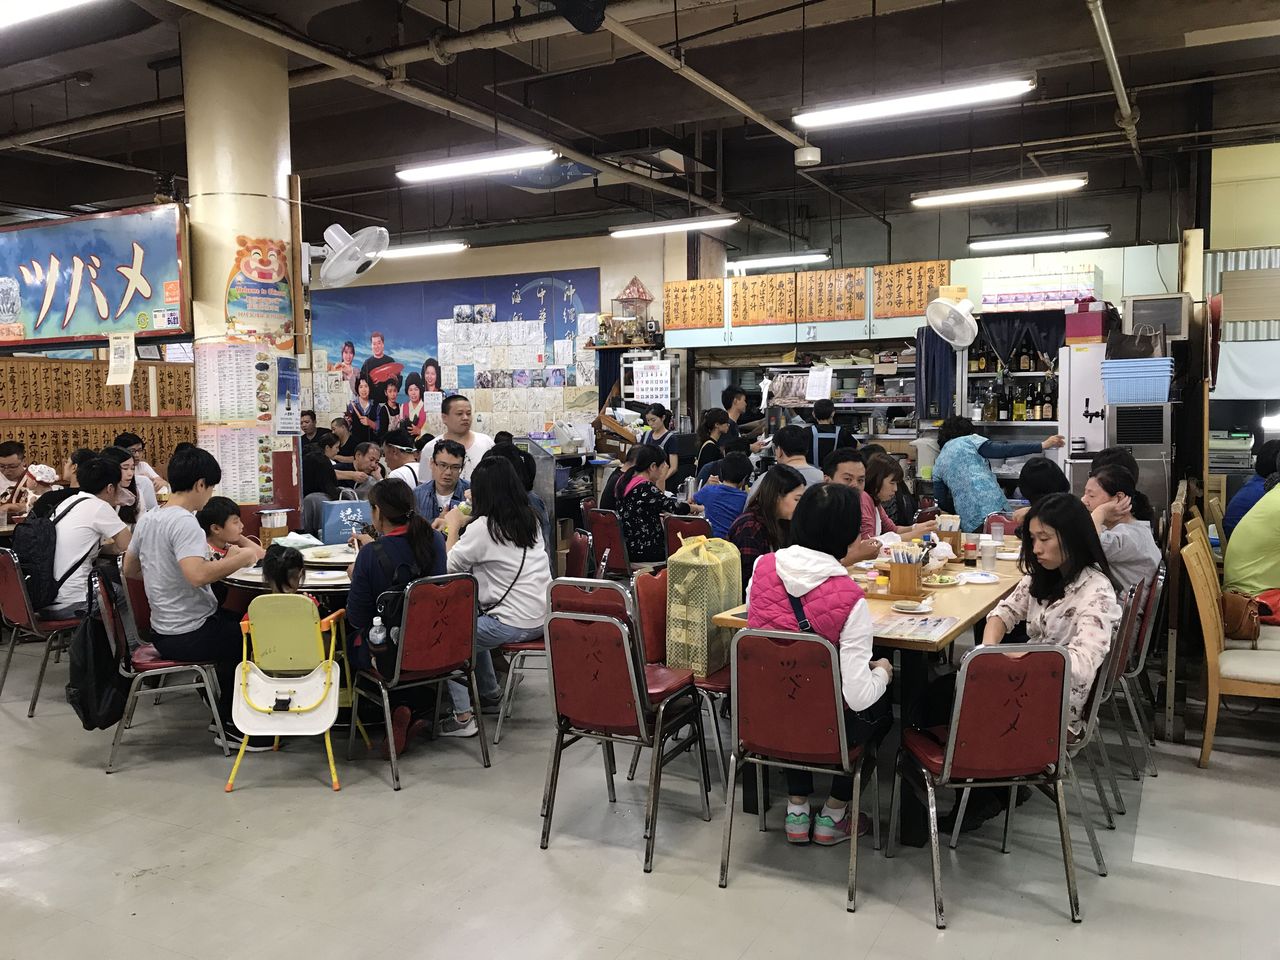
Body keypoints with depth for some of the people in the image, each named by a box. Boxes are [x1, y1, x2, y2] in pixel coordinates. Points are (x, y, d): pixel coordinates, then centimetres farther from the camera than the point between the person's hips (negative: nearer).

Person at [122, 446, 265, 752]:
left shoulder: (147, 518, 6)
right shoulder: (184, 522, -22)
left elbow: (130, 569, 18)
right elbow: (196, 574, -36)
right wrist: (239, 558, -24)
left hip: (162, 631, 10)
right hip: (190, 635, -10)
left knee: (238, 622, 28)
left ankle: (228, 714, 32)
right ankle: (235, 725, 14)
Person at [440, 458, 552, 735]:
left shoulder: (482, 527, -15)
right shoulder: (529, 518, 7)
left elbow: (449, 567, -6)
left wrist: (454, 527, 6)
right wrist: (465, 524, 21)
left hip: (513, 625, -8)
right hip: (542, 619, 8)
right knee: (471, 624, 28)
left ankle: (463, 716, 3)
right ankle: (490, 695, 34)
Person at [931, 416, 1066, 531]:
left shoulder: (937, 464, 23)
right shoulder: (969, 440, 12)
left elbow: (942, 503, 17)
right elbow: (1001, 451, -4)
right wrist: (1042, 445, -5)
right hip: (992, 505, -4)